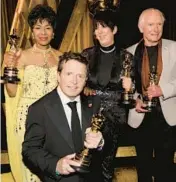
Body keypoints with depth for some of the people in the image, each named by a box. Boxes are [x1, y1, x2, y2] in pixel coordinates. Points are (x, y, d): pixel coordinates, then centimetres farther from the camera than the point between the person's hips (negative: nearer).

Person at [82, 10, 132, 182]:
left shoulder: (126, 57, -3)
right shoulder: (87, 54, 0)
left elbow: (129, 87, 4)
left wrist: (128, 86, -17)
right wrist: (85, 89, -11)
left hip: (113, 116, -1)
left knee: (106, 162, 12)